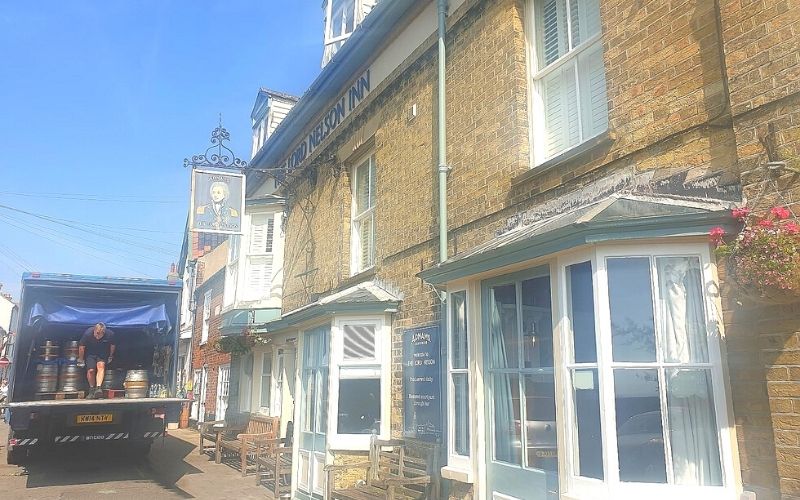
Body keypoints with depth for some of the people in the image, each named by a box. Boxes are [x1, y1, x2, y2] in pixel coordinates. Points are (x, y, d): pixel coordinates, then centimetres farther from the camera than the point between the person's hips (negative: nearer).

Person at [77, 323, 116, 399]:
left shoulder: (110, 334, -25)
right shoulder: (88, 333, -27)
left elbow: (112, 345, -4)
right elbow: (81, 347, -11)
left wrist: (110, 356, 7)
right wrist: (81, 360, -2)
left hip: (103, 353, 0)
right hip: (90, 353, 0)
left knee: (101, 366, -25)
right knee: (91, 370, -13)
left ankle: (98, 388, -34)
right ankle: (91, 390, 8)